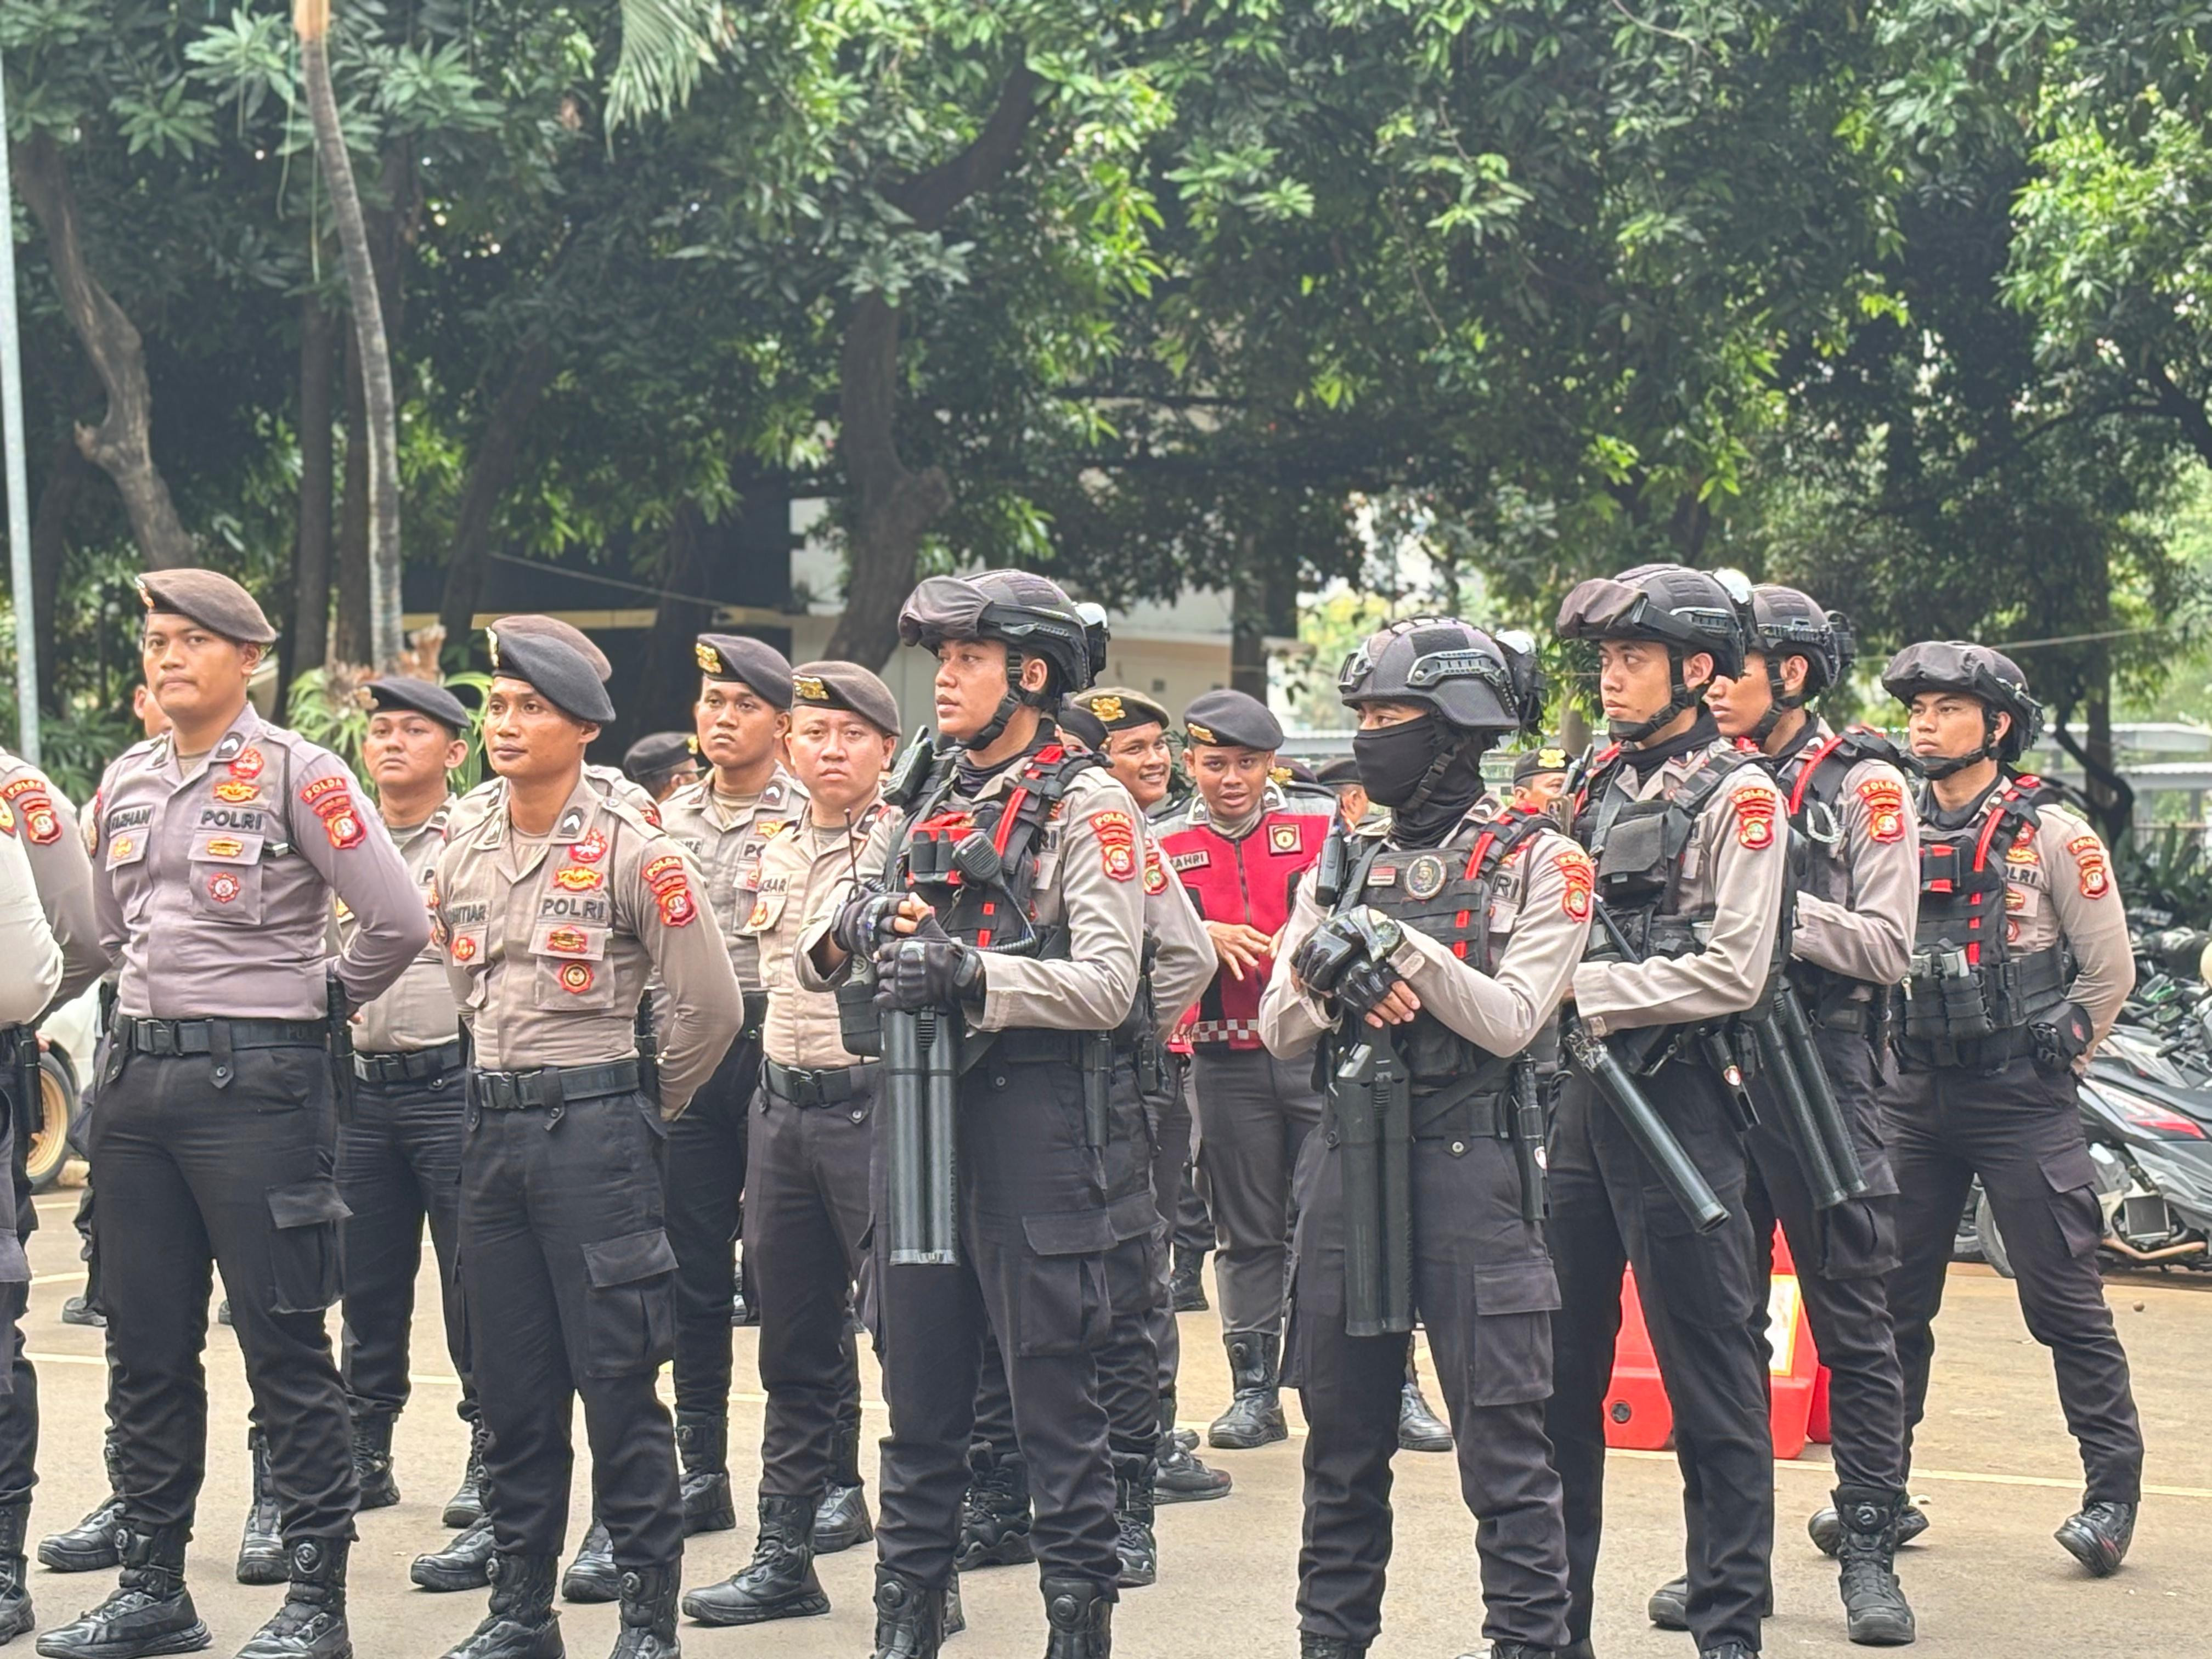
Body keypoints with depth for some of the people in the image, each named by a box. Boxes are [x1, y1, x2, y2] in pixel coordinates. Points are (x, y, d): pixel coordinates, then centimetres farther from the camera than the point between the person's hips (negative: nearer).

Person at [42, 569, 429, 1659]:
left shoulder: (294, 773, -7)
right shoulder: (126, 782, 12)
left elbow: (398, 921, -12)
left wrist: (323, 999, 0)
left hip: (254, 1078, -6)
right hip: (138, 1072, 6)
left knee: (284, 1346, -3)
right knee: (145, 1345, 10)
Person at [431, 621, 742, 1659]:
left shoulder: (633, 853, -9)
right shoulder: (462, 860, 10)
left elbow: (711, 1004, -8)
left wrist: (641, 1107, 2)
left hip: (594, 1131, -6)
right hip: (491, 1130, 6)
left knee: (617, 1381, -4)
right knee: (510, 1386, 10)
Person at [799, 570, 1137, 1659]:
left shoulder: (1084, 804, -4)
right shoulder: (921, 804, 16)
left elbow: (1108, 986, -15)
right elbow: (812, 959, 14)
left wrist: (968, 972, -26)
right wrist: (849, 926, -8)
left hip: (1032, 1111, -6)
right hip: (918, 1108, 6)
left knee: (1052, 1391, -2)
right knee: (920, 1384, 12)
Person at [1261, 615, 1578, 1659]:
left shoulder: (1535, 860, -1)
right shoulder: (1344, 861, 13)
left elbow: (1512, 1019, -12)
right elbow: (1279, 1029, 9)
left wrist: (1396, 945, -17)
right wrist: (1334, 981, -11)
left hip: (1473, 1162, -5)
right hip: (1349, 1153, 5)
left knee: (1501, 1436, -3)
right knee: (1342, 1428, 11)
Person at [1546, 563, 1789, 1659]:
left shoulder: (1735, 795, -7)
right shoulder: (1601, 787, 15)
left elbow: (1734, 973, -15)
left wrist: (1584, 989, -15)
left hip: (1679, 1104, -8)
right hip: (1584, 1096, 8)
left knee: (1710, 1381, -2)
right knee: (1560, 1365, 11)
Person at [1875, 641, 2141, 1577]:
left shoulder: (2052, 835, -5)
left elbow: (2109, 973, -2)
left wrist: (2047, 1065, -1)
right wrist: (1887, 1062, 11)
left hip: (2021, 1108, -4)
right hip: (1915, 1101, 5)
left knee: (2063, 1297, -2)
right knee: (1890, 1296, 5)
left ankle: (2114, 1489, 8)